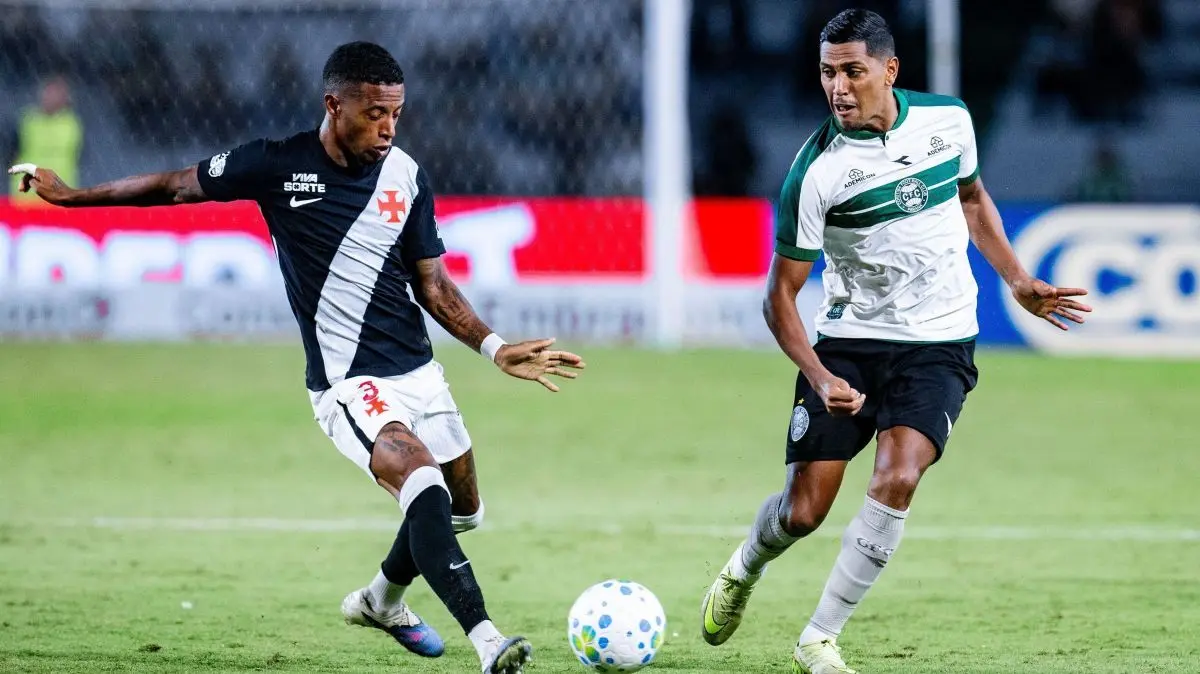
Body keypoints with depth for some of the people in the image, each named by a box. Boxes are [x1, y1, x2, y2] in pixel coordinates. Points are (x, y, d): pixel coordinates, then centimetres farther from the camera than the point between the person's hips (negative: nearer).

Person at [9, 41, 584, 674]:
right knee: (421, 478, -29)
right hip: (347, 385, -6)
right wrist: (70, 195, 13)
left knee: (460, 509, 16)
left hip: (418, 372, 6)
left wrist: (495, 348, -1)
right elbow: (176, 186, 6)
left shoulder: (406, 176, 3)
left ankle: (380, 600, 45)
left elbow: (432, 284, 11)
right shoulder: (277, 165, -8)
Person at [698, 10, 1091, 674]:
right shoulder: (817, 171, -16)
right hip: (848, 343, -2)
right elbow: (779, 297, -12)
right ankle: (742, 571, 34)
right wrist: (820, 379, -25)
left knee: (896, 479, -21)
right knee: (802, 511, -3)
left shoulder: (948, 120, -4)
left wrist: (1018, 282, 12)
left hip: (939, 344, 2)